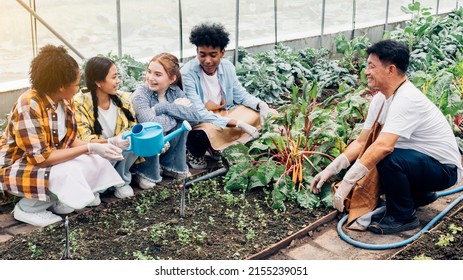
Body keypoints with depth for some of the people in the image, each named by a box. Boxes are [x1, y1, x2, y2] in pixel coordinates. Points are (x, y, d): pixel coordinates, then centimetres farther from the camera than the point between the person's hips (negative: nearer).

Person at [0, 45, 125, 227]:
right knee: (69, 173, -32)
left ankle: (54, 199, 4)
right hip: (17, 168, -8)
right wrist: (89, 148, -32)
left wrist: (97, 147, -14)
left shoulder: (64, 101, -5)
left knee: (98, 162, -9)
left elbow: (69, 139, 4)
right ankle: (27, 208, -8)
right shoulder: (29, 106, -29)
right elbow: (41, 157, -32)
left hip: (50, 159, 8)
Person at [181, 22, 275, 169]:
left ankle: (217, 147, -2)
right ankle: (194, 154, -3)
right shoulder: (187, 74, -24)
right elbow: (198, 113, -28)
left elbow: (240, 94, 8)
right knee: (202, 134, -40)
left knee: (255, 114, -9)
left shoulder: (227, 66, -5)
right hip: (198, 121, -7)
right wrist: (236, 123, -34)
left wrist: (261, 104, -13)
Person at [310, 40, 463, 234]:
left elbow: (384, 146, -41)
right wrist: (330, 170, -8)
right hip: (419, 160, 9)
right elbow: (361, 142, 2)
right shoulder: (380, 99, 0)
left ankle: (403, 216, -8)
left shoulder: (407, 100, -29)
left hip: (444, 168, -9)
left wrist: (347, 182, -40)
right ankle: (420, 194, 20)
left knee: (386, 158, -32)